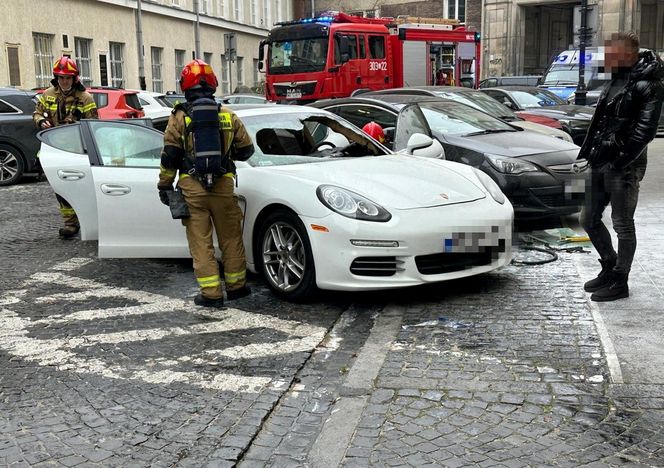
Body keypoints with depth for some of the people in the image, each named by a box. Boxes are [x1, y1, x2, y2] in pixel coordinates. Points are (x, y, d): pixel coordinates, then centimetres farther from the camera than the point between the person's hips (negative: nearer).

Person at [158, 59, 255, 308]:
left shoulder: (179, 117, 0)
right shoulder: (228, 115, 6)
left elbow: (169, 156, -2)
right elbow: (246, 149, 12)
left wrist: (165, 185, 7)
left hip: (192, 187, -2)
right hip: (223, 185, 2)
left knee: (201, 241, 3)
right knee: (231, 238, 13)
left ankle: (211, 294, 3)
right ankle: (236, 286, 22)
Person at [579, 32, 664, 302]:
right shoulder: (618, 80, 15)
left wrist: (621, 162, -21)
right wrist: (588, 154, 13)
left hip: (623, 167, -9)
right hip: (601, 163, 9)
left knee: (623, 225, 1)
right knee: (589, 220, 15)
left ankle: (620, 282, 13)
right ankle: (610, 268, 32)